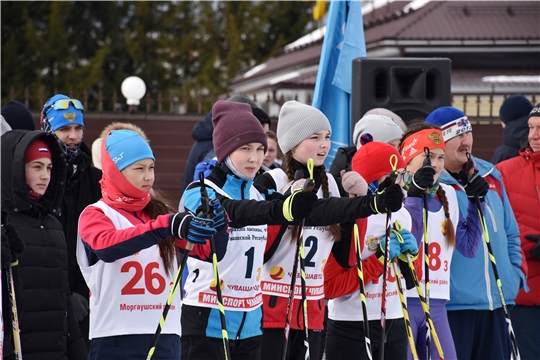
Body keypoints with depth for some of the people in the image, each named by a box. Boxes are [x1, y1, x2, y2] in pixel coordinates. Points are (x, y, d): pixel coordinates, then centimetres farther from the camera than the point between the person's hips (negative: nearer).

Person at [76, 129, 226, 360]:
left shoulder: (160, 212, 14)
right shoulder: (95, 215, -1)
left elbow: (207, 251, 8)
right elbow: (106, 246, -25)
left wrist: (218, 226, -15)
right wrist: (166, 227, -36)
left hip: (166, 338, 5)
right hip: (116, 339, -5)